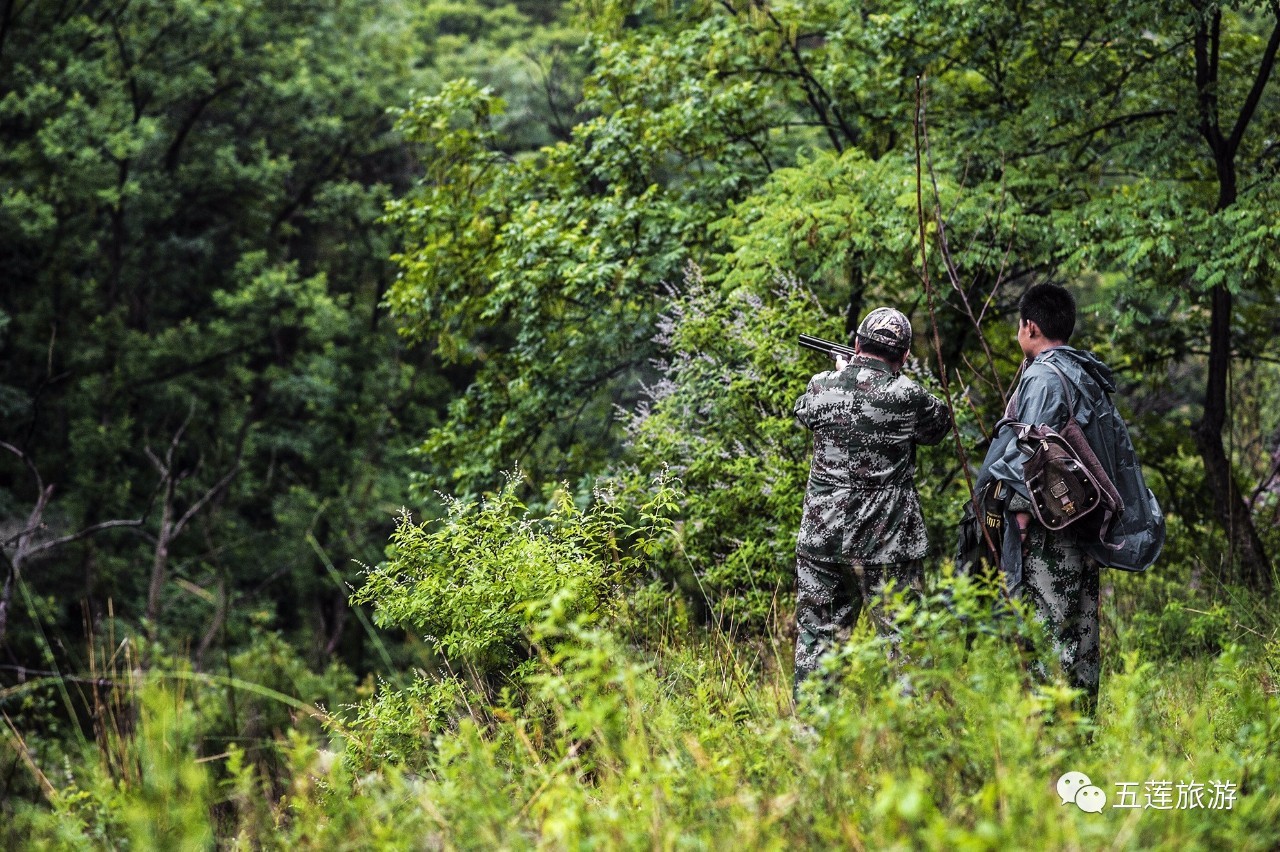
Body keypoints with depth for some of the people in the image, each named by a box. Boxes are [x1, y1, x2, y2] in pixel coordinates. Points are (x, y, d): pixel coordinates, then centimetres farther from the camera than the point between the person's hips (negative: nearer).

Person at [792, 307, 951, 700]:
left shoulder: (820, 387, -1)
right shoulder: (907, 395, -10)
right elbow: (941, 422, 11)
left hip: (821, 538, 3)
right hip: (886, 544, -3)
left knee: (817, 635, 12)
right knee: (901, 639, 5)